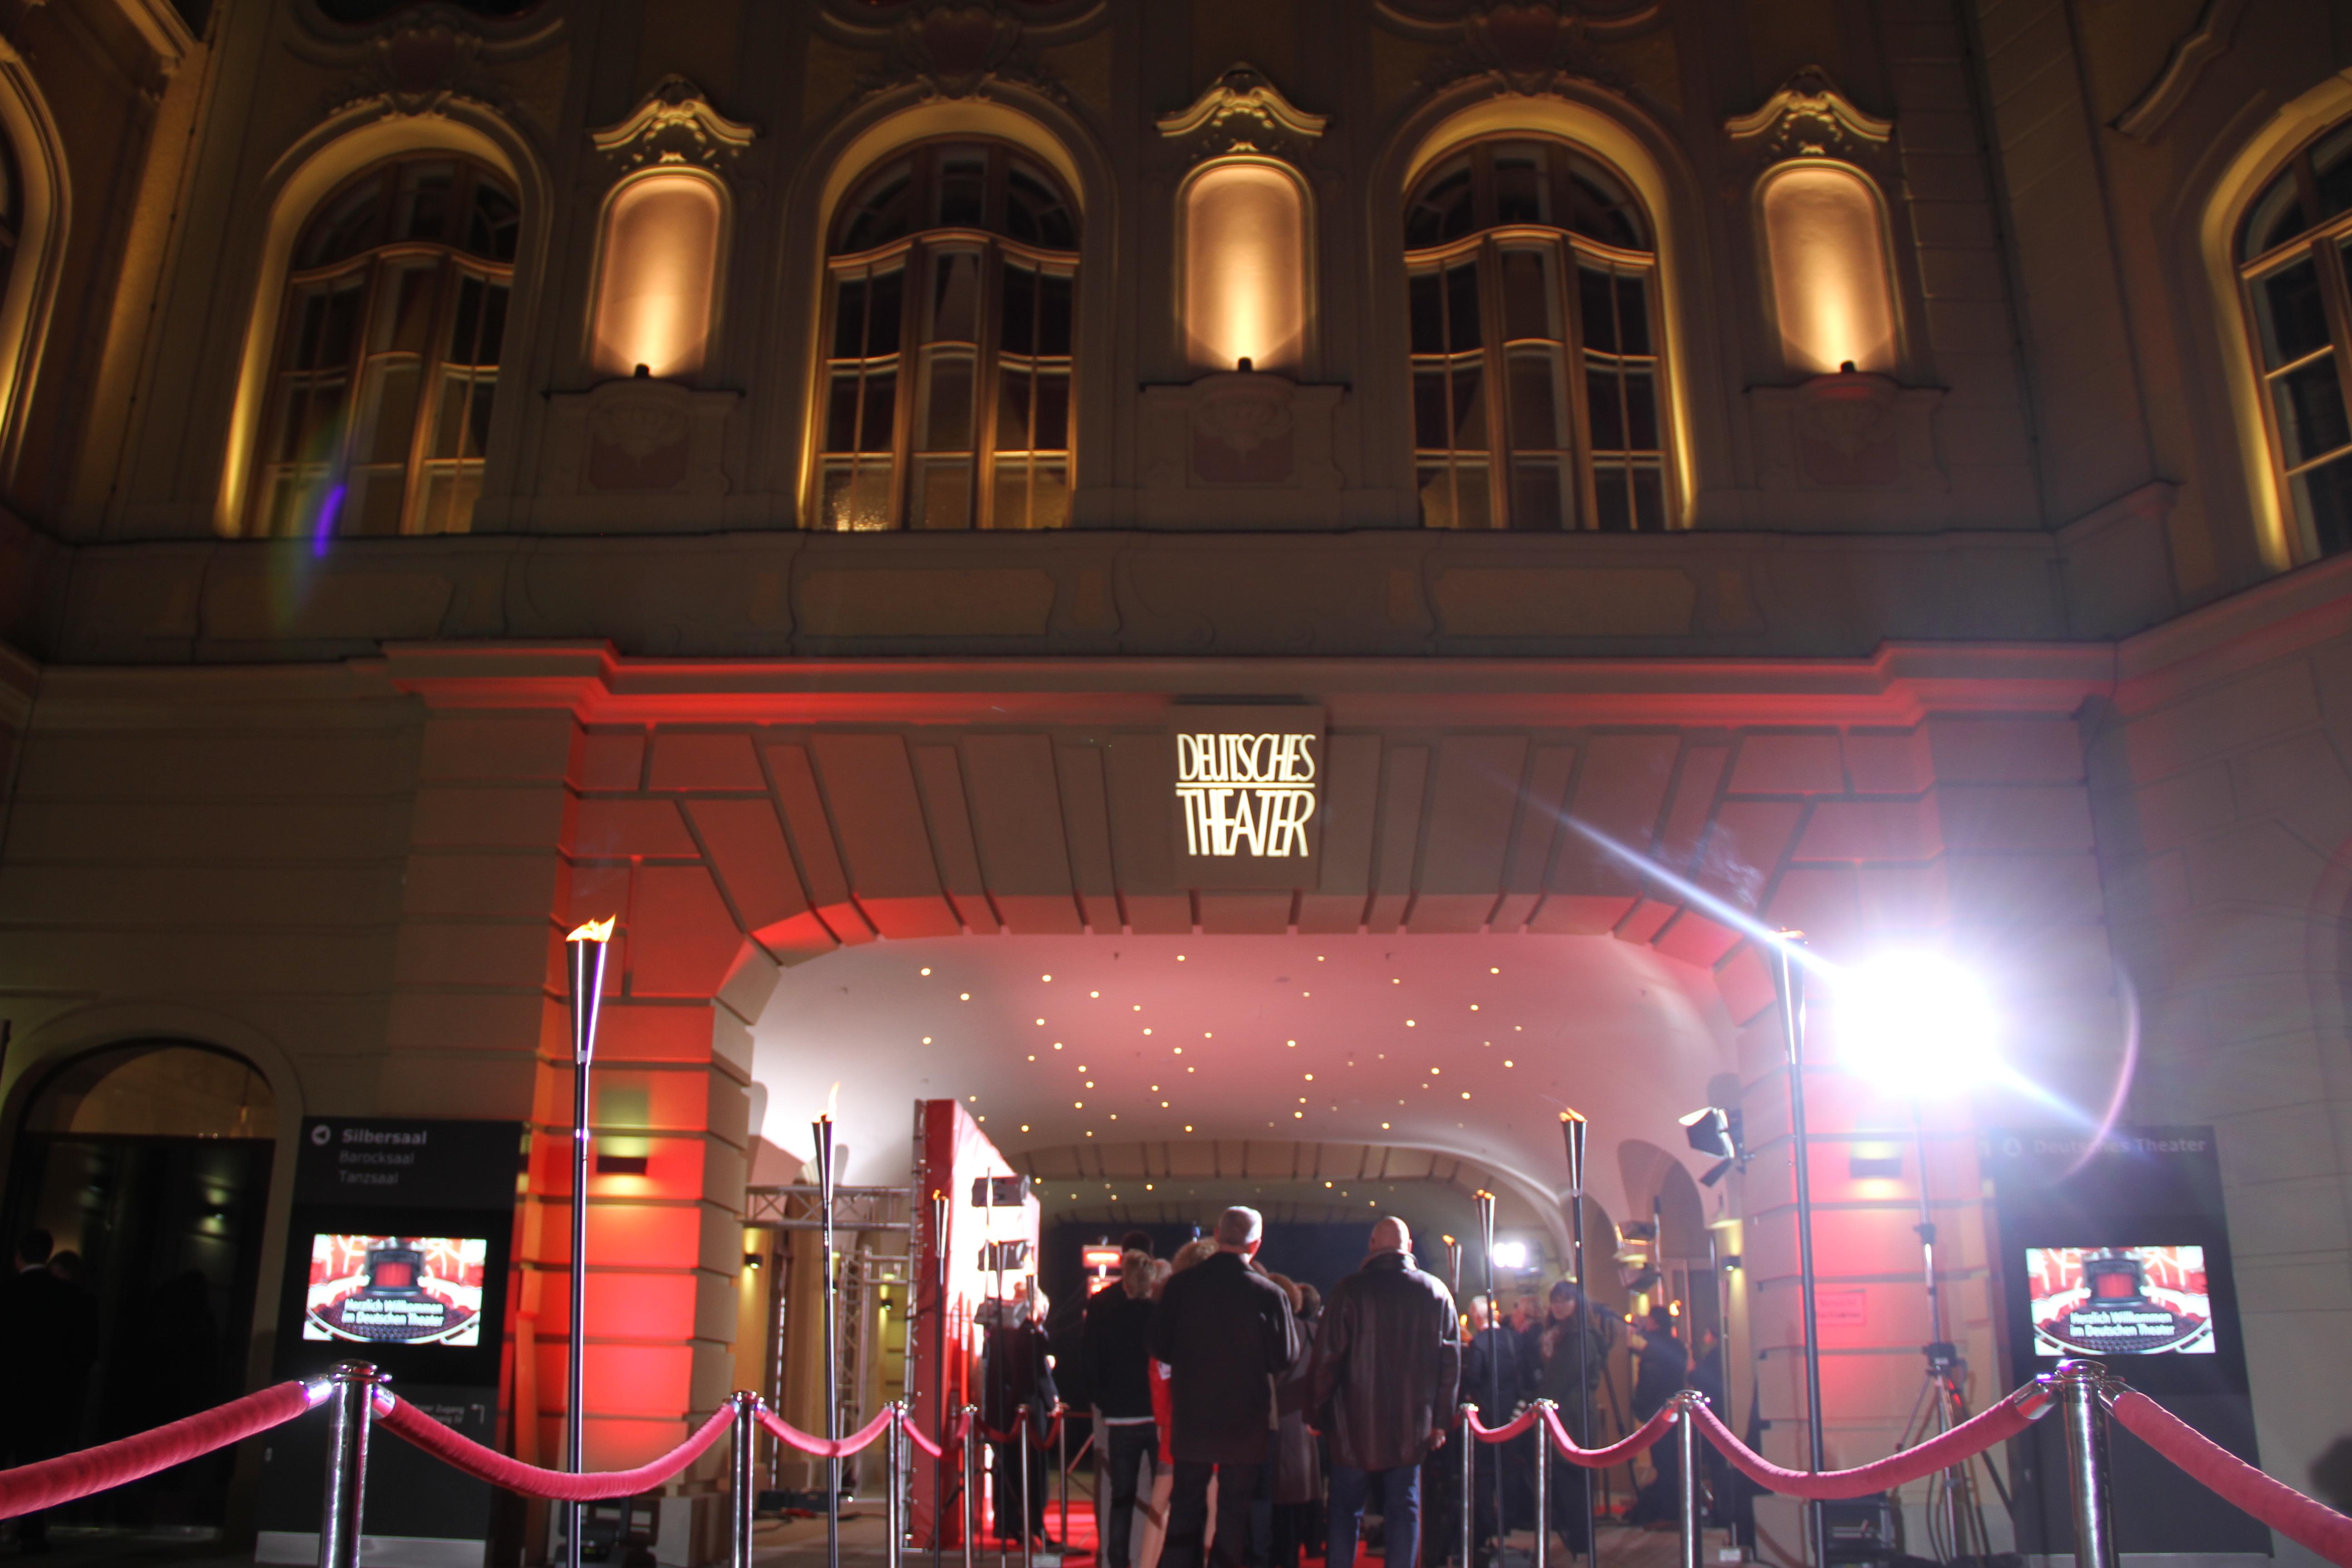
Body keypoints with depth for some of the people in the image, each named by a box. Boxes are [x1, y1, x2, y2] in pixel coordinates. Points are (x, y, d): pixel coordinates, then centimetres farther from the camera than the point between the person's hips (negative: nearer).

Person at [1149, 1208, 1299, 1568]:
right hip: (1245, 1421, -2)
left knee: (1186, 1508, 15)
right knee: (1235, 1511, 10)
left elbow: (1159, 1347, -2)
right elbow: (1284, 1358, -8)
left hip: (1191, 1418, 2)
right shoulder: (1269, 1294, -15)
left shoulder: (1181, 1285, -9)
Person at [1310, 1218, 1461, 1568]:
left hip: (1356, 1424, -2)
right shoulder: (1436, 1292, 1)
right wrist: (1441, 1419, 8)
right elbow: (1451, 1361, 3)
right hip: (1413, 1428, 2)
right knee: (1404, 1507, 9)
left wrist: (1318, 1410, 2)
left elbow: (1327, 1356, -8)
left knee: (1346, 1509, 8)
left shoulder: (1350, 1289, -8)